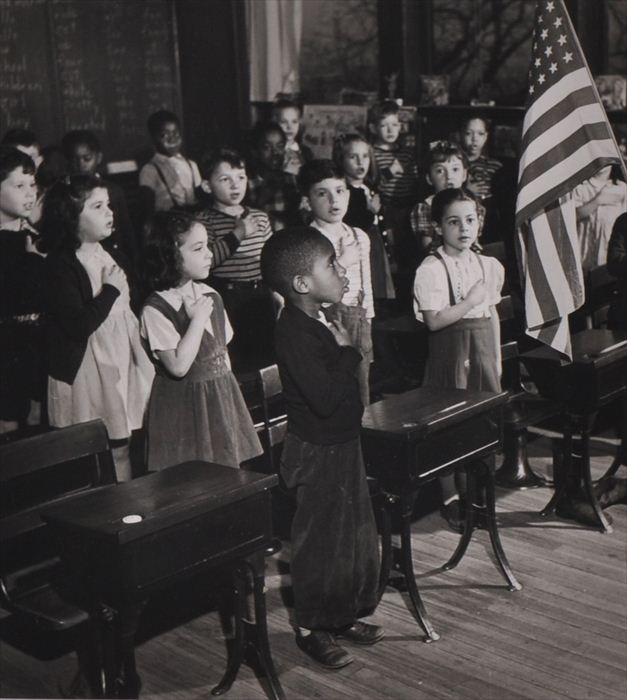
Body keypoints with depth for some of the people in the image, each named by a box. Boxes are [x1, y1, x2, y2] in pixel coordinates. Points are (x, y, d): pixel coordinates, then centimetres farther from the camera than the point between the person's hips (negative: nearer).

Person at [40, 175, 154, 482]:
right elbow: (79, 325, -22)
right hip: (87, 380, -7)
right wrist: (110, 288, -12)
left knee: (125, 460, 10)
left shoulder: (116, 258, 12)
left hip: (125, 370, 7)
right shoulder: (59, 266, -12)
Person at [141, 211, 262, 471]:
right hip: (184, 405, -6)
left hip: (222, 398, 6)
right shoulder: (156, 309, -16)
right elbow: (178, 365, -22)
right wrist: (197, 319, -19)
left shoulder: (210, 296, 5)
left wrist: (224, 385, 8)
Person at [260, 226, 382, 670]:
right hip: (318, 452, -9)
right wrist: (347, 351, -23)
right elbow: (325, 398, -32)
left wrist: (348, 349, 4)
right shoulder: (293, 332, -25)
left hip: (343, 442, 10)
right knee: (321, 539, 5)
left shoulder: (321, 323, 5)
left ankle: (342, 616, 36)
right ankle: (311, 628, 23)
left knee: (357, 533, 19)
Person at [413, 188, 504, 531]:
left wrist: (497, 358, 14)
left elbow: (492, 314, 14)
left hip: (482, 348, 5)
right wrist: (471, 301, -19)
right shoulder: (431, 269, -12)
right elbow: (434, 320, -18)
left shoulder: (489, 265, 6)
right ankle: (451, 498, 16)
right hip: (451, 351, -5)